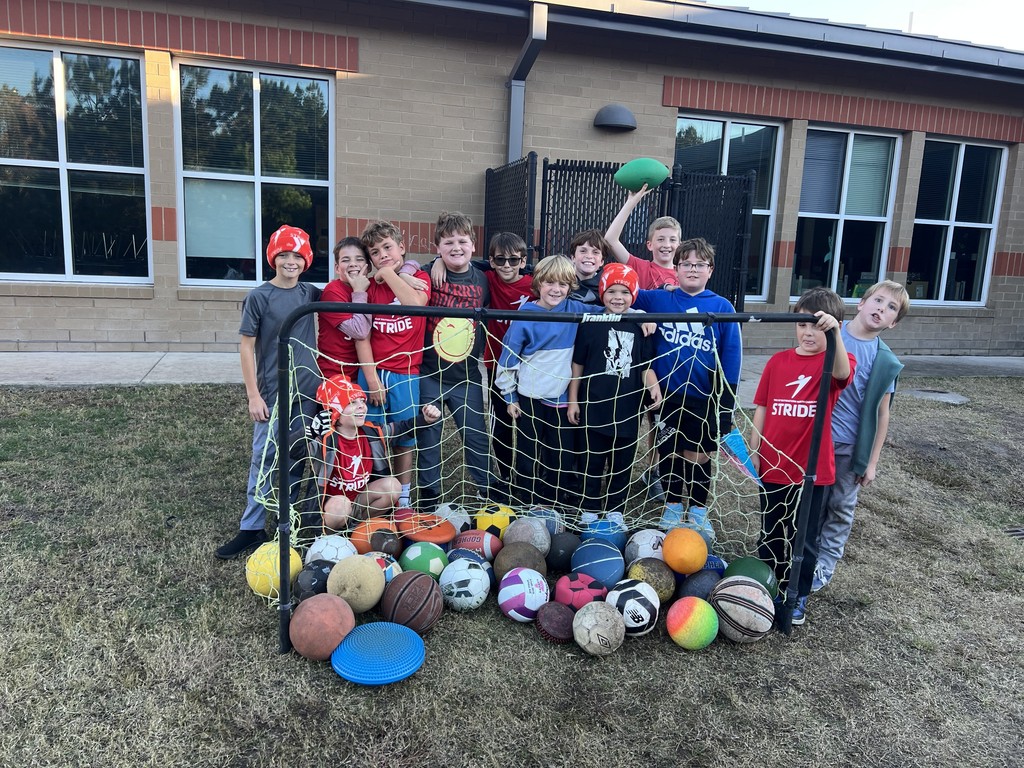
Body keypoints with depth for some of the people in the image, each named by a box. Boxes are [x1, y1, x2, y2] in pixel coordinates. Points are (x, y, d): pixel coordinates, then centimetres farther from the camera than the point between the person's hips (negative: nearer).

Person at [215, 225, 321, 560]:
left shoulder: (310, 293, 5)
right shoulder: (259, 297, -7)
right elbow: (246, 346, -6)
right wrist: (253, 395, -9)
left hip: (307, 391, 4)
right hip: (272, 393, -3)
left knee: (296, 458, 11)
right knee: (264, 459, 1)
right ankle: (251, 529, 10)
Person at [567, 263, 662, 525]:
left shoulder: (641, 326, 1)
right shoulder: (590, 324, -5)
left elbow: (645, 365, 6)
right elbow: (578, 364, 0)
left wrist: (653, 385, -15)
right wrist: (573, 400, 0)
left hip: (627, 408, 2)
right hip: (594, 406, -2)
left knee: (622, 463, 13)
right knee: (593, 461, 10)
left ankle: (615, 510, 29)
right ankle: (590, 510, 25)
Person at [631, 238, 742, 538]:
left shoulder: (722, 307, -4)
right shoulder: (659, 300, 0)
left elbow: (731, 358, -3)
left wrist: (727, 403, -5)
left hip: (704, 398, -1)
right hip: (667, 395, 1)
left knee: (699, 455, 12)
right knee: (669, 452, 11)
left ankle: (698, 509, 30)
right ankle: (673, 506, 30)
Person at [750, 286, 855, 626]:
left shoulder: (836, 361, -6)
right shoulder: (778, 361, 2)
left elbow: (842, 373, -32)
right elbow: (761, 408, 6)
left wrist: (834, 333, -47)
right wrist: (753, 451, 3)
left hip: (812, 469, -3)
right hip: (772, 466, 3)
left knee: (803, 538, 11)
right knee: (770, 533, 18)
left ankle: (799, 596, 29)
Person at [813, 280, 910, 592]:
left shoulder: (884, 360, -8)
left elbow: (882, 413, -3)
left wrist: (872, 461, -3)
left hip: (849, 446, 0)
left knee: (840, 508, 13)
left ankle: (824, 565, 29)